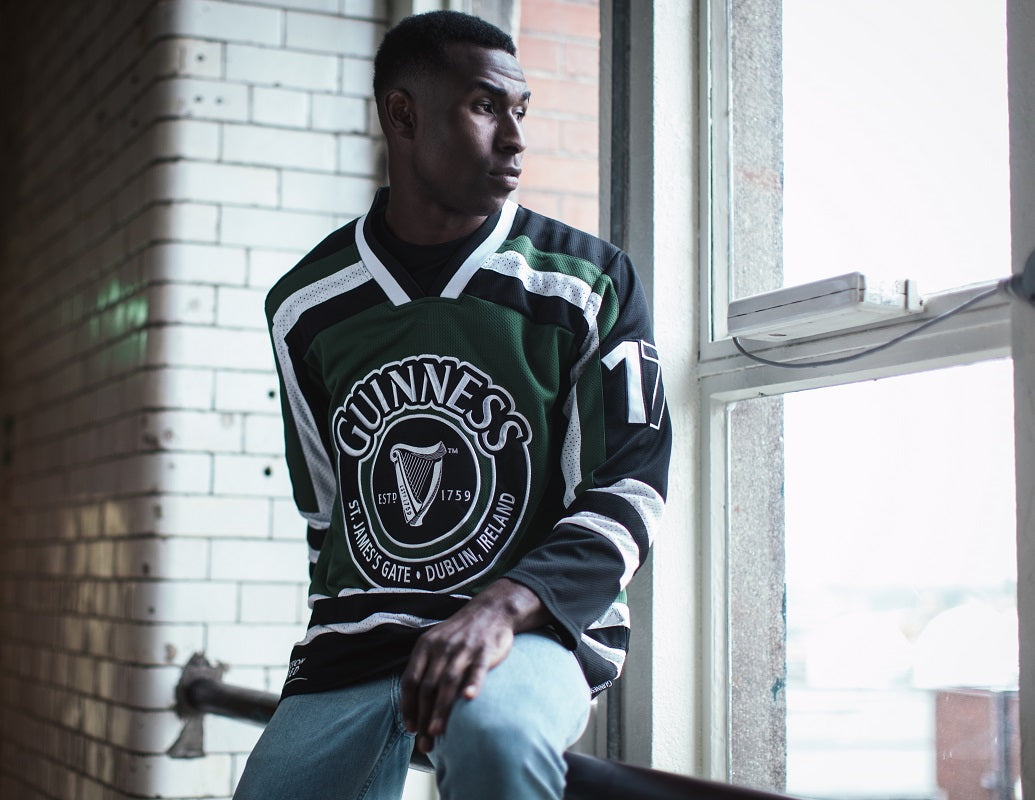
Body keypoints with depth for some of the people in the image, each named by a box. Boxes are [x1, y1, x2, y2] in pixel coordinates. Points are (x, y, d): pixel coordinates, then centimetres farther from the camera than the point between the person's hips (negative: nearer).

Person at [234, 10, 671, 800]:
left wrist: (506, 604, -24)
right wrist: (335, 661, 15)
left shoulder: (590, 283, -2)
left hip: (534, 621, -3)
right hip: (360, 638, 4)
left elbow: (630, 489, -7)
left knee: (494, 731, -35)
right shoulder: (307, 305, 8)